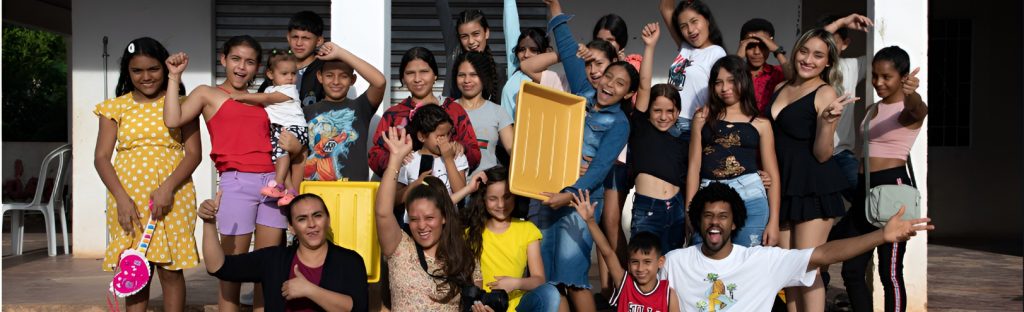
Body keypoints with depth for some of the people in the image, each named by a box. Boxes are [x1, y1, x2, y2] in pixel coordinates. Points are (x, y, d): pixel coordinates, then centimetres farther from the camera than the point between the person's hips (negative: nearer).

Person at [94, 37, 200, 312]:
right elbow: (102, 158, 3)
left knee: (170, 270, 0)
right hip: (128, 198, 2)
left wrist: (168, 188, -16)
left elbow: (194, 153, -2)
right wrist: (122, 198, -11)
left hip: (172, 197, -1)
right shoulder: (115, 107, 7)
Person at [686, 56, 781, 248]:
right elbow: (694, 165, 7)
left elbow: (772, 175, 7)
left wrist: (774, 222, 1)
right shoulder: (704, 118, 12)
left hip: (750, 198, -1)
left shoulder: (760, 124, 9)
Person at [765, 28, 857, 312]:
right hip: (783, 187, 6)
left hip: (814, 189, -6)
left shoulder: (825, 94, -8)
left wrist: (828, 120, -28)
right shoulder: (780, 89, 12)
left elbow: (822, 154, -13)